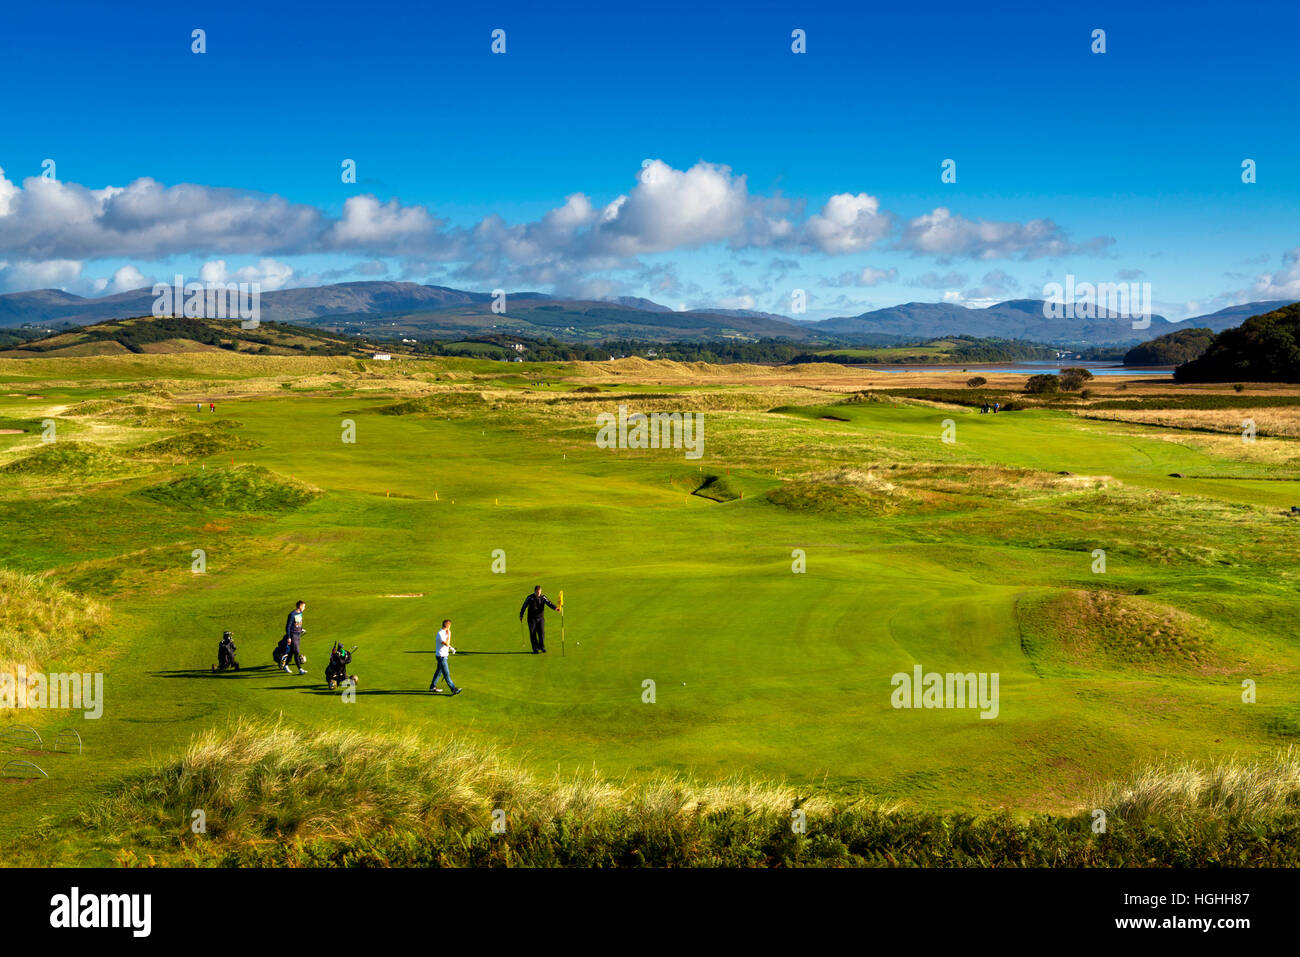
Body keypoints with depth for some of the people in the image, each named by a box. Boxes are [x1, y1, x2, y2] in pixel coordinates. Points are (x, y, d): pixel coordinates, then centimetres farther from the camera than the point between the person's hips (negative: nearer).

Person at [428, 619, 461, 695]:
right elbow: (447, 644, -28)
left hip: (444, 655, 10)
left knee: (439, 671, 19)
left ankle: (432, 687, 31)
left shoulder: (444, 633, 7)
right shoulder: (440, 634, -23)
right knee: (446, 674, -7)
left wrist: (451, 648, 12)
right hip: (441, 656, -10)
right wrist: (449, 634, -20)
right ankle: (453, 690, -7)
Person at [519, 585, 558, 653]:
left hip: (540, 618, 1)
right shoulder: (530, 598, -5)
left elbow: (549, 603, -15)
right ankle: (535, 649, 6)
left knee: (541, 633, -5)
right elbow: (524, 606, 4)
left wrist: (555, 608, -33)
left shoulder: (543, 598, -1)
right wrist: (521, 615, 9)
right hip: (532, 619, -1)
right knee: (533, 634, -2)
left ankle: (542, 647, 11)